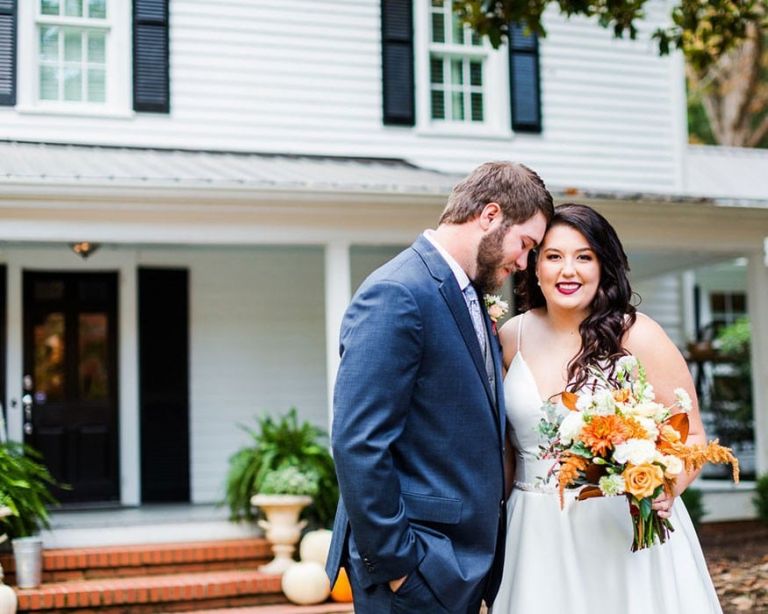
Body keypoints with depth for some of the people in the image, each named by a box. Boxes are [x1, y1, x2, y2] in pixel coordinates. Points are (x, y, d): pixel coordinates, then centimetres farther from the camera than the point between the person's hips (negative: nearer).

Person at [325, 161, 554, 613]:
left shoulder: (470, 296, 12)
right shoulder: (396, 295, -17)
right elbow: (358, 444, -22)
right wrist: (391, 561, -19)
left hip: (467, 558, 9)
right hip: (417, 569, -9)